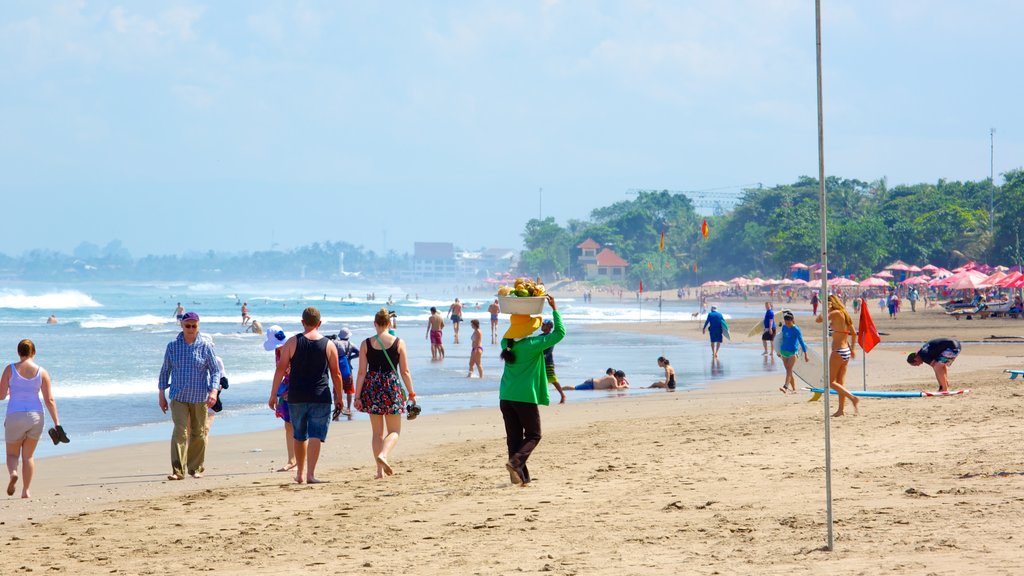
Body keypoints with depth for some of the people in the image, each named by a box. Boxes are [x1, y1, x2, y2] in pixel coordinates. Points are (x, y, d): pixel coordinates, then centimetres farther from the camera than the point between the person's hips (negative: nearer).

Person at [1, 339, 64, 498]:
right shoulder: (42, 372, 0)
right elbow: (49, 400, -4)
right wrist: (57, 424, -3)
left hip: (15, 416, -2)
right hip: (35, 416, 2)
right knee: (28, 455, 16)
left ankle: (13, 473, -20)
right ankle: (26, 490, 10)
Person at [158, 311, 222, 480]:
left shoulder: (205, 346, -1)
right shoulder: (172, 346, 3)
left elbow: (215, 370, 0)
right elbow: (165, 370, 10)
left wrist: (213, 391, -15)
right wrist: (161, 394, 8)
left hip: (200, 397, 0)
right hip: (178, 397, 0)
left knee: (198, 433, 8)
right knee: (180, 431, -14)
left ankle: (196, 468, 22)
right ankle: (178, 470, -18)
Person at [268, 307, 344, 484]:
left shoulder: (292, 342, -1)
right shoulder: (328, 345, 1)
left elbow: (281, 369, -3)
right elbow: (336, 374, 3)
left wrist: (273, 395, 1)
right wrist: (338, 397, 14)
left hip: (296, 397, 1)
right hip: (320, 397, -1)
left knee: (299, 436, 15)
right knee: (316, 435, -3)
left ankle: (300, 474, 24)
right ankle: (310, 474, -16)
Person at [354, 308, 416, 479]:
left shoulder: (366, 344, 0)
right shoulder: (399, 343, -3)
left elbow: (362, 373, -3)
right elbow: (405, 372, -2)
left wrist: (357, 396, 0)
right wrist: (411, 394, 6)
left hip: (372, 387, 2)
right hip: (392, 387, -2)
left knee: (377, 431, 13)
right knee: (394, 431, 6)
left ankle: (380, 470, 12)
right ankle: (383, 454, -23)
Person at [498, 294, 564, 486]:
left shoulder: (506, 344, 5)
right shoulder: (532, 344, -12)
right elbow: (559, 333, -7)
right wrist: (554, 308, 0)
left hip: (506, 397, 5)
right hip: (526, 398, -5)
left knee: (514, 438, 9)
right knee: (533, 435, 8)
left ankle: (520, 476, 6)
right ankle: (516, 462, -16)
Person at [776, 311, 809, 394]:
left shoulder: (796, 330, -11)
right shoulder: (784, 327, 6)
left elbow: (801, 342, -10)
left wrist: (805, 355, -10)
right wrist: (780, 351, 26)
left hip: (793, 352, -6)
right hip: (784, 351, 6)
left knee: (789, 369, -18)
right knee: (788, 370, 9)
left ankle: (785, 387, -31)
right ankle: (794, 389, 18)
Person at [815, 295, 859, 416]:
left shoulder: (836, 313, -13)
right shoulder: (845, 314, 11)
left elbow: (818, 320, -20)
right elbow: (853, 333, 19)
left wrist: (827, 309, -9)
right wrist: (852, 348, 28)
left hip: (838, 352, -9)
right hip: (846, 351, 9)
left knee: (830, 382, -3)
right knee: (840, 381, 13)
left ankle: (852, 398, -14)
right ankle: (841, 409, 14)